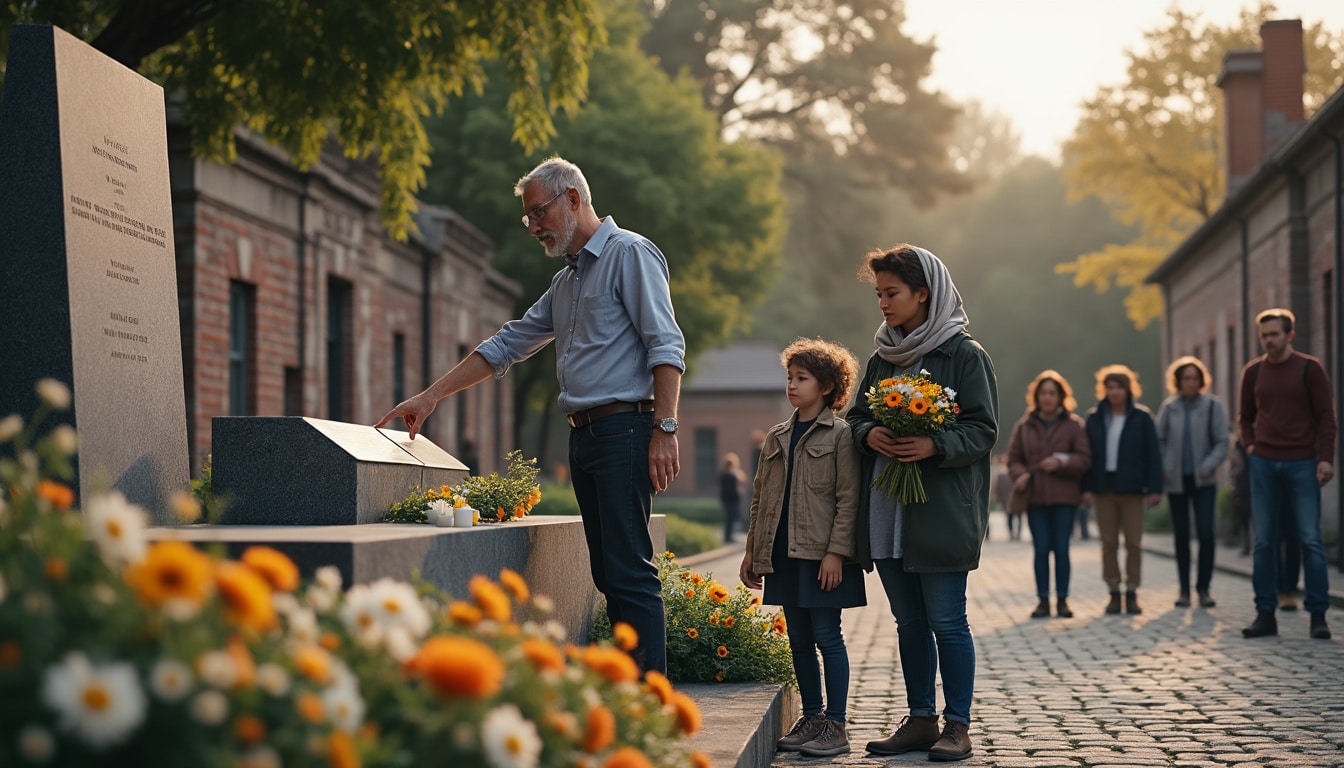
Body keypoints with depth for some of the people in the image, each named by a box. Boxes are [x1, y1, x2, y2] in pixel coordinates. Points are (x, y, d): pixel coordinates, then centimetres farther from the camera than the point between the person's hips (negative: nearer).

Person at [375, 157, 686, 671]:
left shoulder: (629, 254, -3)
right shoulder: (565, 282, 24)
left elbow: (666, 347, -11)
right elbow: (507, 345, 26)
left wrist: (664, 428, -20)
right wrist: (431, 396, 22)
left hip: (623, 431, -9)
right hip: (583, 435, 9)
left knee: (629, 573, -13)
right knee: (608, 573, 5)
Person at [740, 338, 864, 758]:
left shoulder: (840, 435, -5)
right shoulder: (777, 437, 14)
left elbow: (848, 500, -10)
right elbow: (760, 497, 17)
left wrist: (836, 552, -16)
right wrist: (752, 549, 13)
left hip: (822, 556, -6)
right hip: (783, 554, 6)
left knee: (826, 636, -3)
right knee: (799, 639, 10)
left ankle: (835, 726, 3)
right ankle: (812, 718, 20)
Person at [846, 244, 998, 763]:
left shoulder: (964, 356, -4)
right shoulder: (882, 359, 15)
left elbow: (983, 430, -8)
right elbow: (856, 416, 18)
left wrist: (934, 446, -24)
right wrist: (869, 434, -5)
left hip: (942, 513, -6)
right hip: (887, 512, 6)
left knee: (947, 622, -4)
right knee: (909, 623, 11)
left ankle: (957, 725, 5)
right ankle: (920, 720, 19)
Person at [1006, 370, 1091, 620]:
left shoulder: (1074, 424, 4)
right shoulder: (1024, 426, 9)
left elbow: (1084, 459, 0)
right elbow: (1014, 458, 10)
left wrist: (1061, 462, -15)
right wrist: (1020, 475, -9)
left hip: (1064, 496, -1)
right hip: (1034, 496, 1)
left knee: (1061, 549, 0)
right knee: (1041, 549, 1)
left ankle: (1062, 600, 8)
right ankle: (1043, 600, 6)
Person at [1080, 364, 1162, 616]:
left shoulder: (1141, 417, 0)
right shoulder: (1095, 418, 6)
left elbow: (1153, 454, -2)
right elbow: (1087, 454, 6)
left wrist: (1155, 488, -8)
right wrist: (1086, 488, -1)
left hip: (1131, 489, -2)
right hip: (1103, 488, 2)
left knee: (1133, 543, 1)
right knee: (1108, 543, 5)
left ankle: (1132, 593, 8)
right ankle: (1114, 593, 11)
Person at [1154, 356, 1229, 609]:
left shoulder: (1212, 405, -1)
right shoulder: (1169, 407, 5)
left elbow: (1222, 442, -3)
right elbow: (1160, 440, 7)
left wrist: (1208, 466, -16)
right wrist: (1163, 470, -5)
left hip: (1203, 481, -2)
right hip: (1176, 481, 2)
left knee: (1206, 533, -10)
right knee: (1181, 536, 7)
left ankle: (1203, 588, 2)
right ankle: (1184, 590, 14)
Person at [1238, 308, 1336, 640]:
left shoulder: (1309, 368, 0)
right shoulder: (1252, 372, 9)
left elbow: (1326, 416, -2)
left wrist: (1325, 459, -10)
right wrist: (1249, 445, 4)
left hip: (1302, 464, -3)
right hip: (1264, 464, 3)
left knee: (1310, 540, -3)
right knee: (1264, 541, 3)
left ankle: (1318, 616, 0)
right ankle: (1265, 614, 7)